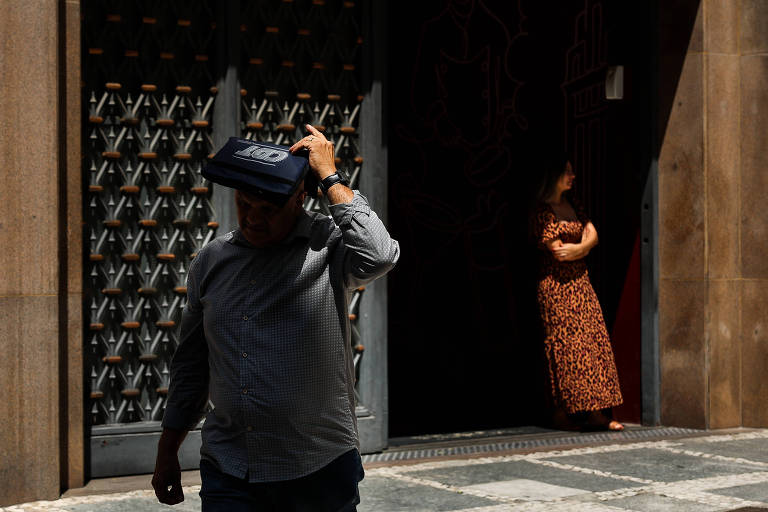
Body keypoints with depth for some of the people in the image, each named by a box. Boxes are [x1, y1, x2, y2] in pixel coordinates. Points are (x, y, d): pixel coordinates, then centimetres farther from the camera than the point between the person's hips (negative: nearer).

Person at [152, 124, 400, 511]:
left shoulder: (328, 244, -6)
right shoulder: (211, 261, 8)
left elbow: (377, 257, -31)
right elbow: (191, 364, 16)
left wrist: (329, 177, -18)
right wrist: (167, 453, 18)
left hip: (318, 472, -3)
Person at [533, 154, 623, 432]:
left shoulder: (573, 207, 16)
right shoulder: (543, 210, -9)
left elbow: (593, 235, 7)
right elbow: (557, 251, -14)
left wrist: (576, 248, -12)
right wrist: (584, 244, 1)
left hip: (580, 283, 8)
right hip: (557, 286, -7)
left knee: (595, 344, 1)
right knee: (565, 346, -8)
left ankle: (597, 412, 1)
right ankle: (563, 413, -4)